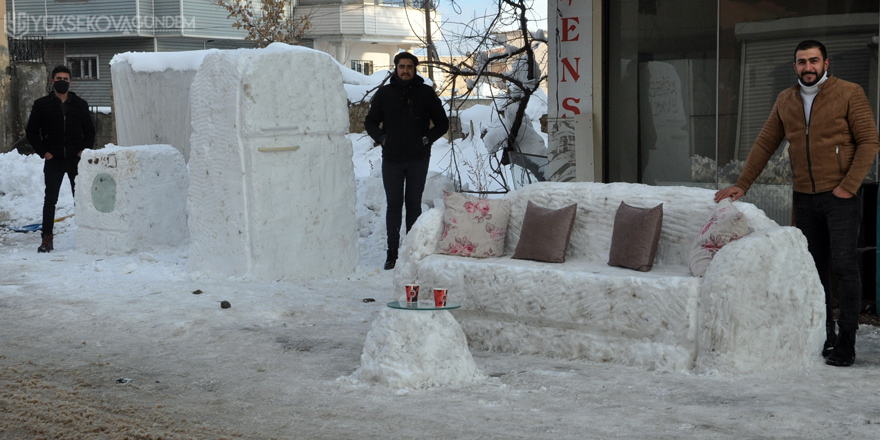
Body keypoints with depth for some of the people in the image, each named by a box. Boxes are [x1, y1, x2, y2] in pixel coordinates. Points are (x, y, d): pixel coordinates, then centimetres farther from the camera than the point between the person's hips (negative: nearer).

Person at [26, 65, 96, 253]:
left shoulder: (80, 104, 7)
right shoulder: (42, 104, 3)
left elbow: (90, 130, 13)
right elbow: (31, 132, 5)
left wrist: (85, 150, -1)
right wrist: (43, 152, -5)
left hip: (76, 159, 1)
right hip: (53, 160, -1)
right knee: (50, 199, -1)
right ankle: (47, 239, 2)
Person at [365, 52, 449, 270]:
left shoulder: (426, 93, 5)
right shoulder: (384, 93, 8)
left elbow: (442, 123, 10)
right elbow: (370, 122, 16)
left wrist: (427, 139, -4)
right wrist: (381, 138, -1)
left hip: (418, 159, -1)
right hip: (391, 159, 1)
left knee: (414, 204, 3)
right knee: (393, 204, 2)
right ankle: (392, 252, 5)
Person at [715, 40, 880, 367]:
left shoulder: (849, 94, -4)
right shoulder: (786, 101, 11)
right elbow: (765, 144, 14)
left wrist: (848, 186, -13)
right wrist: (742, 184, 9)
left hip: (841, 196, -5)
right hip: (804, 198, 5)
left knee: (843, 266, -7)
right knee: (813, 269, 8)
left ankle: (846, 344, -2)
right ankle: (823, 338, 16)